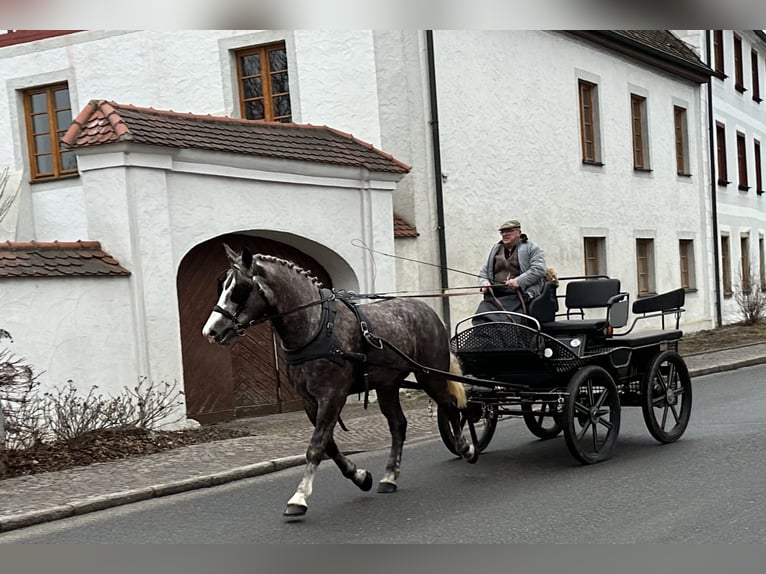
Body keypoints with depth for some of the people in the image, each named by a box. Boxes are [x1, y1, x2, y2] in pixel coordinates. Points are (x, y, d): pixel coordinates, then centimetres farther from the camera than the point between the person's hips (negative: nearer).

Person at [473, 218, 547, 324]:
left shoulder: (531, 248, 8)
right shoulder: (495, 249, 25)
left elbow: (538, 269, -6)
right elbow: (484, 271, 29)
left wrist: (519, 281, -16)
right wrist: (484, 282, 5)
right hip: (494, 295, 5)